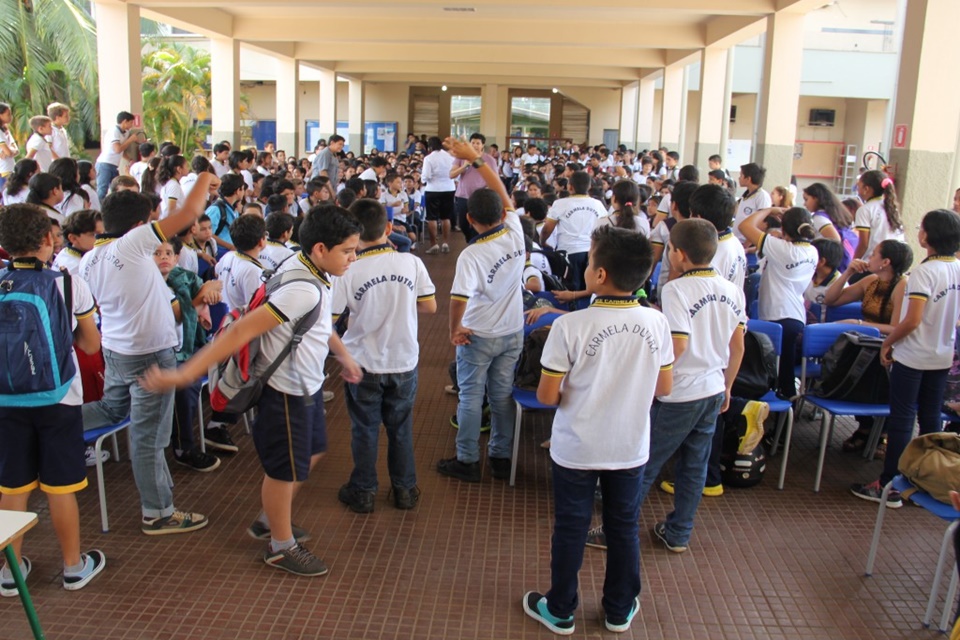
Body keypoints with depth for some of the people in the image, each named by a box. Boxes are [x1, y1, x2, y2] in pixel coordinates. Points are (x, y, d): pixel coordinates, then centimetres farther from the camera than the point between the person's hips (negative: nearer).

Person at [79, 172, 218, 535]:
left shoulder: (89, 260, 1)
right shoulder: (133, 243, -21)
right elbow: (190, 212, -23)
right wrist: (205, 179, -6)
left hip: (114, 350, 8)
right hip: (149, 355, -8)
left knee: (112, 408, 33)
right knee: (148, 436, 3)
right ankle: (157, 514, 15)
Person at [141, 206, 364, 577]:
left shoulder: (313, 274, -2)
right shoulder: (303, 291, -31)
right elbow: (243, 331, -34)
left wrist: (345, 358, 29)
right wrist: (185, 374, -36)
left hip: (306, 385, 10)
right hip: (285, 391, -10)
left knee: (311, 453, 24)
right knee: (285, 470, 9)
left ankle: (268, 522, 43)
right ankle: (281, 547, 31)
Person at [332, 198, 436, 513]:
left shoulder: (347, 272, -18)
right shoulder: (412, 263, -11)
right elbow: (430, 306, -2)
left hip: (364, 364, -2)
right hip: (404, 361, 2)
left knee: (365, 430, 14)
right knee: (401, 428, 18)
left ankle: (363, 492, 28)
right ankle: (405, 489, 30)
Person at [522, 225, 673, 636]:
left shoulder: (571, 326, -22)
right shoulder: (657, 323, -10)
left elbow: (546, 395, -16)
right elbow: (664, 388, 1)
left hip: (576, 449, -3)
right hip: (631, 448, 3)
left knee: (570, 530, 14)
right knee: (624, 529, 20)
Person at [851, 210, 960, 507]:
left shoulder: (924, 272, -20)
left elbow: (912, 320, -23)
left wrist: (887, 343, -10)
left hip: (912, 357, -7)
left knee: (901, 420, 0)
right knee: (931, 420, 15)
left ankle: (889, 486, 6)